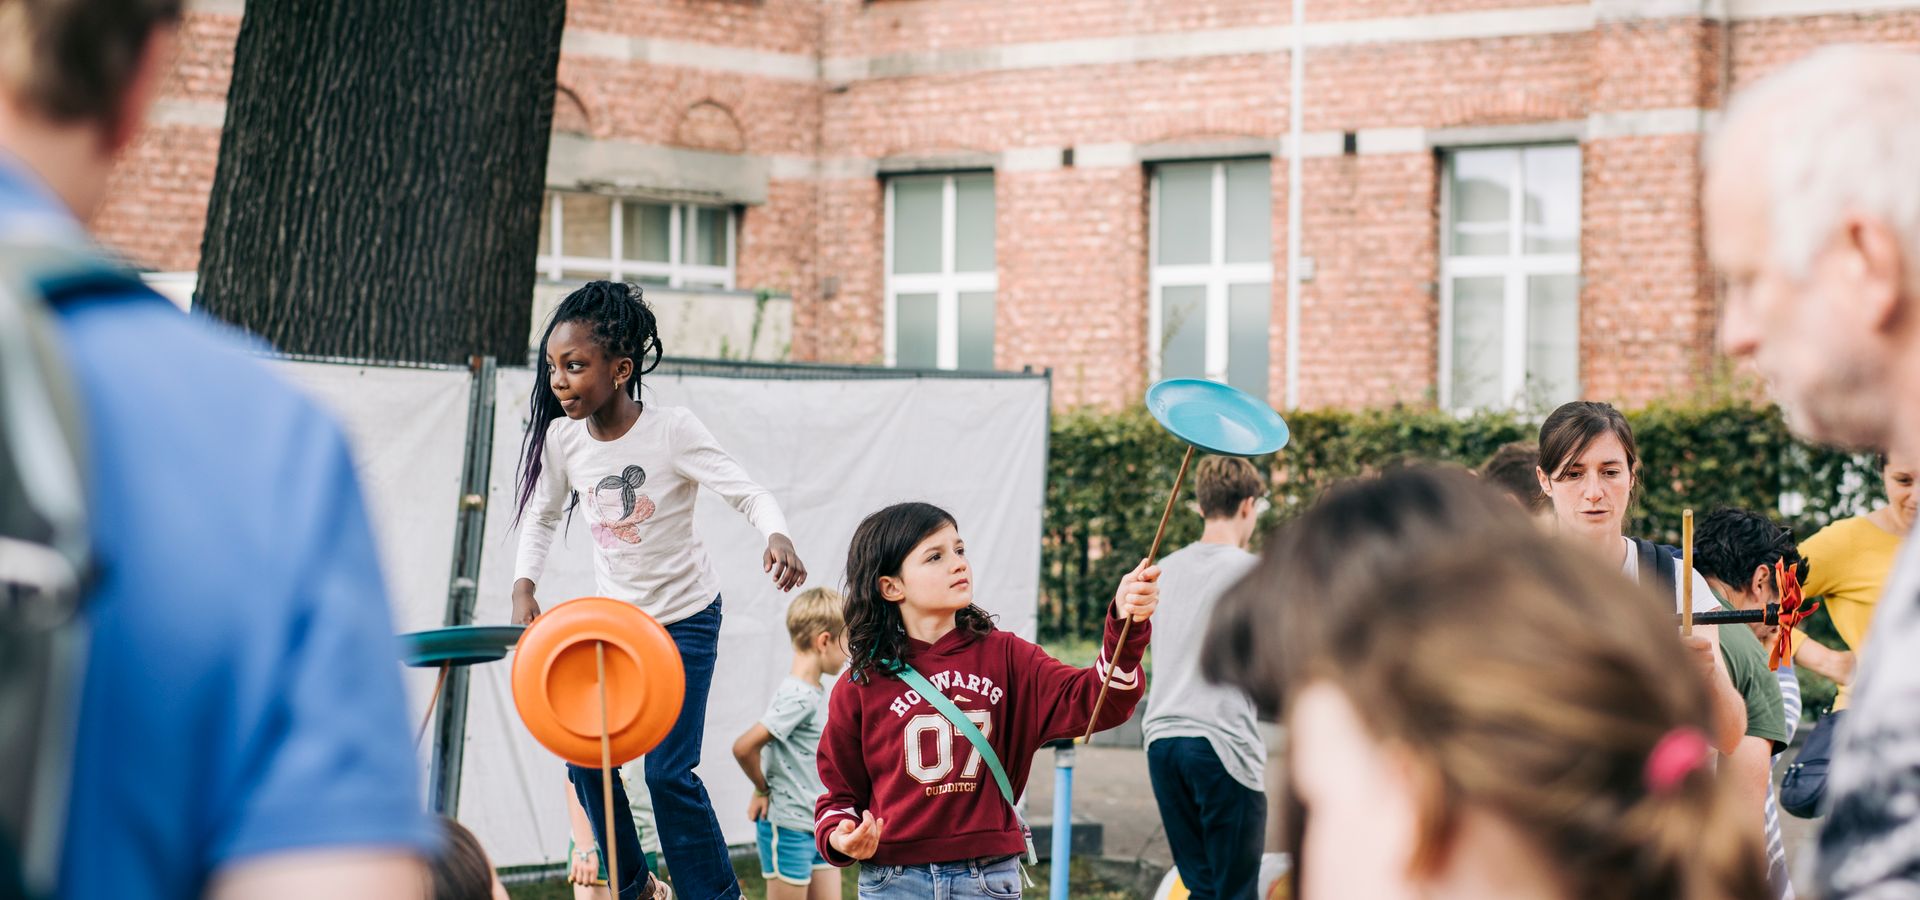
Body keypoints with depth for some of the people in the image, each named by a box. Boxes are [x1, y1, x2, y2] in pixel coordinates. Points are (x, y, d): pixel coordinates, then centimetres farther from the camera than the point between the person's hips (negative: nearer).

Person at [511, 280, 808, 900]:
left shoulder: (672, 431, -21)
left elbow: (749, 494, -21)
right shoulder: (562, 437, -8)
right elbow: (541, 517, 8)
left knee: (668, 771, -10)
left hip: (685, 619, -5)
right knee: (583, 756, 1)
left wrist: (777, 537, -42)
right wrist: (523, 588, -7)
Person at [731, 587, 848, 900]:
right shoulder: (798, 697, -20)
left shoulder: (814, 693, 8)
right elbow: (744, 747, -26)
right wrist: (763, 790, -10)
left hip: (819, 825, 9)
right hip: (788, 827, -9)